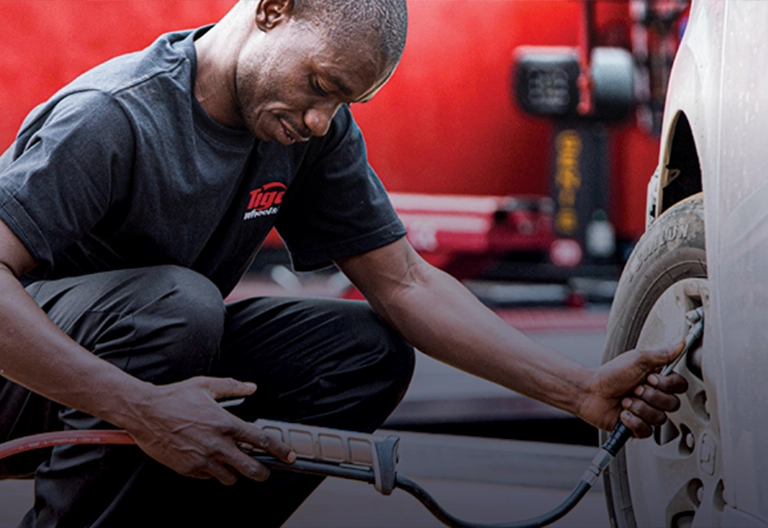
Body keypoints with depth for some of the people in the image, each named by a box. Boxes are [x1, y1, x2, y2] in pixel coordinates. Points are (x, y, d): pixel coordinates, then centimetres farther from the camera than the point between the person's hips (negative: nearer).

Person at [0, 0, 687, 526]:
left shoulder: (318, 134, -4)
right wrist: (142, 409, -44)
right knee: (175, 302, -35)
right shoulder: (113, 116, -26)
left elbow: (404, 280, -1)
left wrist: (581, 390, -10)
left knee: (371, 351, -10)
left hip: (160, 354, 7)